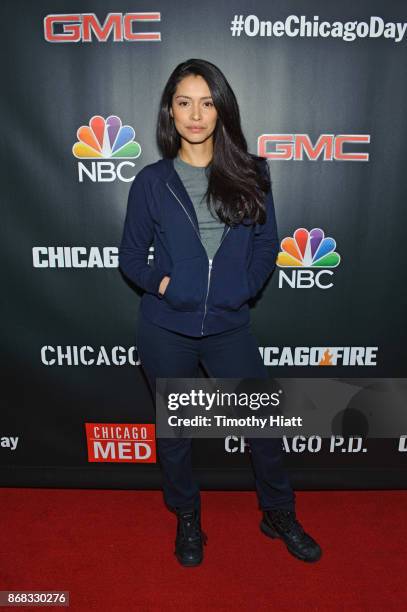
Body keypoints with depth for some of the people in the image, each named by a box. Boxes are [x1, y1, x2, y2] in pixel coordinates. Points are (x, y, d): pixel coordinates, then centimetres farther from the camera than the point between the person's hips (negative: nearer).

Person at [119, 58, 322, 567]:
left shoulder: (250, 173, 2)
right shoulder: (151, 182, -1)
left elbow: (267, 243, 5)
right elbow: (131, 257, 4)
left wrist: (242, 287, -8)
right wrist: (162, 283, -12)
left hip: (229, 327, 1)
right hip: (166, 329, 0)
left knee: (264, 421, 11)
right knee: (174, 429, 15)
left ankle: (279, 515, 39)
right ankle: (187, 520, 41)